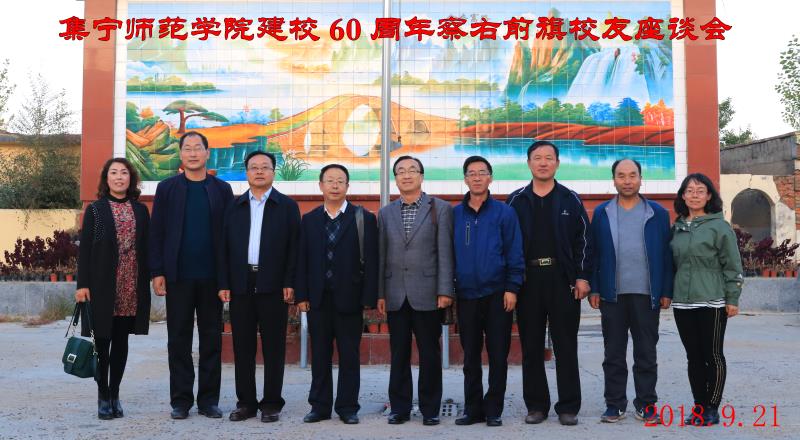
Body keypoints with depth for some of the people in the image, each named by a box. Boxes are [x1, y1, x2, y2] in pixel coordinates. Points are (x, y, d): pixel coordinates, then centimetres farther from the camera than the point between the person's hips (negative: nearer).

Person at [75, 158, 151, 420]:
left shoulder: (140, 210, 9)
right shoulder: (95, 209, 2)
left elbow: (145, 248, 8)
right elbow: (85, 248, -2)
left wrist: (147, 282, 3)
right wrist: (82, 284, -9)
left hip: (131, 286, 2)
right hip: (103, 286, -2)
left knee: (121, 341, 8)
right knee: (103, 340, 3)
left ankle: (115, 395, 17)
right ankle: (103, 397, 12)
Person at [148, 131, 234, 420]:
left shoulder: (222, 189, 6)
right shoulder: (167, 188, 5)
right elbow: (157, 232, 2)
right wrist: (157, 272, -5)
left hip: (212, 276, 1)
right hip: (178, 276, 0)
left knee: (212, 339, 6)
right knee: (179, 340, 6)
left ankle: (209, 399, 16)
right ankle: (180, 400, 15)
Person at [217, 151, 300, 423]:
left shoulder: (288, 206, 5)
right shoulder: (234, 207, 12)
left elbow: (294, 248, 0)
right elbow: (225, 247, 8)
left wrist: (290, 283, -8)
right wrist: (224, 284, 0)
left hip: (273, 286, -2)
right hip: (240, 285, 2)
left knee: (273, 347, 2)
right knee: (242, 347, 6)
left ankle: (272, 403, 12)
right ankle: (246, 402, 16)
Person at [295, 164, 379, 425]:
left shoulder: (364, 218, 0)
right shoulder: (309, 220, 9)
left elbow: (371, 261, -4)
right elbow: (302, 260, 7)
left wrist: (369, 298, -9)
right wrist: (301, 295, 0)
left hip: (349, 298, -2)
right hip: (318, 299, 3)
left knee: (350, 356, 5)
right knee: (319, 356, 9)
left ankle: (348, 407, 15)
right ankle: (320, 406, 19)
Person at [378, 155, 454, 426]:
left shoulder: (440, 209, 2)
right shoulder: (385, 213, 12)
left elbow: (445, 253, -3)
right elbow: (381, 256, 9)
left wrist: (445, 291, -9)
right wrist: (379, 293, 4)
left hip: (427, 294, -3)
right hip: (395, 295, 3)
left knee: (429, 354, 4)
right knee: (399, 355, 8)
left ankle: (430, 409, 15)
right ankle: (399, 408, 17)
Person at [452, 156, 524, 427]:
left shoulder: (504, 212, -1)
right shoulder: (455, 214, 6)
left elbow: (514, 253, -3)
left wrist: (512, 288, -9)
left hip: (497, 295, -2)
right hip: (466, 295, 2)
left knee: (498, 356, 4)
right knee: (470, 357, 9)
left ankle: (493, 410, 16)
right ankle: (473, 409, 20)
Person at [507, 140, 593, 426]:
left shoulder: (570, 199, 6)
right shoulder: (516, 201, 7)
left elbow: (583, 240, 3)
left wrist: (583, 276, -5)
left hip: (563, 280, -1)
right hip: (528, 281, 1)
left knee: (566, 346, 4)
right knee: (531, 347, 6)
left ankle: (568, 406, 12)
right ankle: (536, 405, 16)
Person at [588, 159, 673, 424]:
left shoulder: (658, 213, 4)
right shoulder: (601, 213, 5)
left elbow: (666, 255, 2)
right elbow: (594, 254, 4)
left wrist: (666, 292, -3)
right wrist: (594, 289, -3)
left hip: (647, 294, 0)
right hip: (612, 294, 1)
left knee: (646, 353, 7)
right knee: (613, 354, 7)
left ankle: (646, 405, 18)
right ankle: (614, 404, 16)